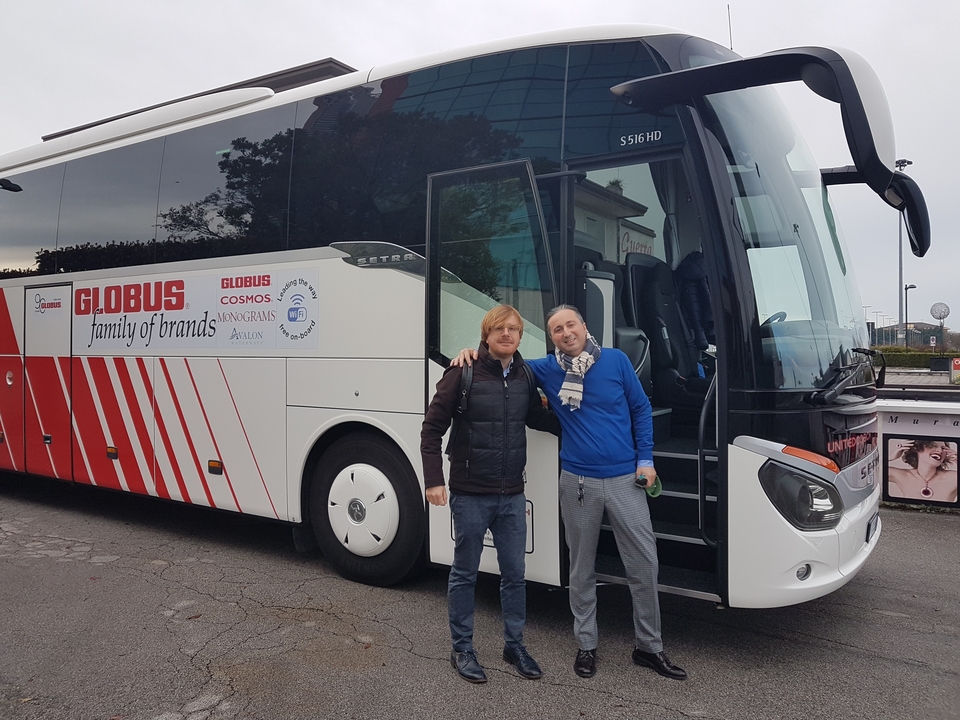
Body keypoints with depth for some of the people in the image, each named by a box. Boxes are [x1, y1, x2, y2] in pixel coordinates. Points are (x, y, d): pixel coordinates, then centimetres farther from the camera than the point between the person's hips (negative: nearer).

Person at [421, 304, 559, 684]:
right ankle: (462, 650, 26)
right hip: (470, 493, -4)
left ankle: (514, 645, 32)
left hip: (511, 495, 4)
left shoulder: (525, 376, 4)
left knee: (514, 573, 14)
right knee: (464, 573, 10)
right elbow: (432, 428, -9)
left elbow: (538, 418, 19)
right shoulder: (463, 373, -11)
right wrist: (433, 479, -14)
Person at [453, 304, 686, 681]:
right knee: (582, 569, 11)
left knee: (645, 564, 3)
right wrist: (471, 353, -5)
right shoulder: (547, 369, 0)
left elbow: (641, 410, 7)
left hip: (625, 480, 0)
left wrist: (645, 460, 1)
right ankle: (586, 645, 28)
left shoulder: (616, 361, 0)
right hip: (578, 483, 0)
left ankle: (648, 646, 22)